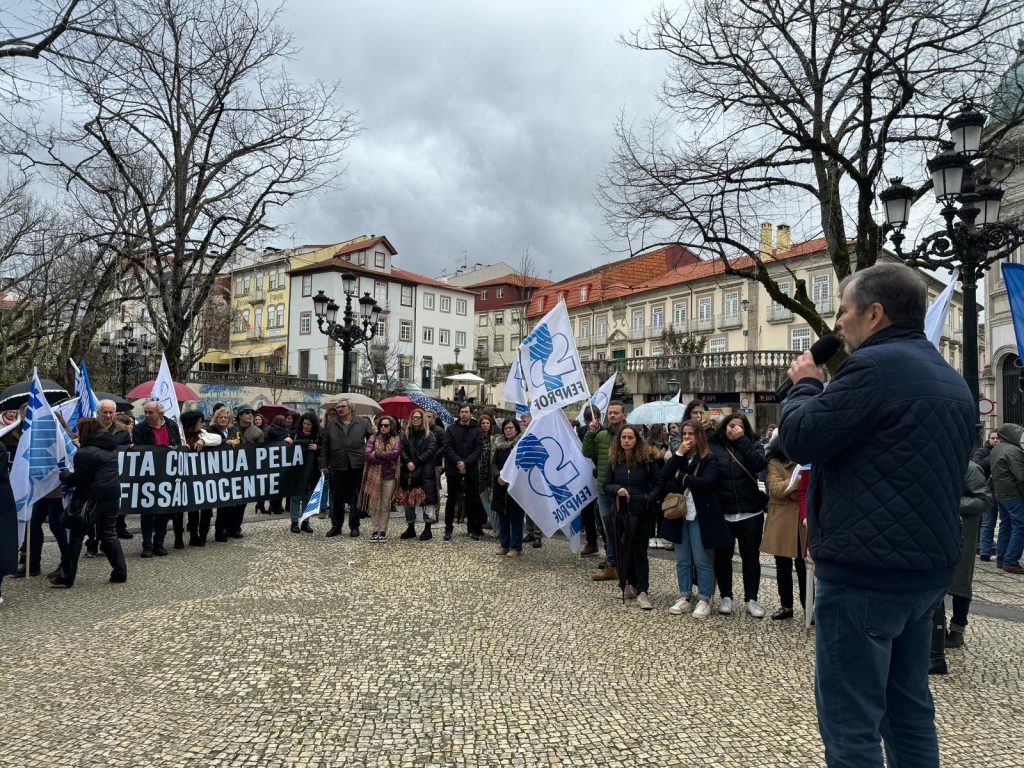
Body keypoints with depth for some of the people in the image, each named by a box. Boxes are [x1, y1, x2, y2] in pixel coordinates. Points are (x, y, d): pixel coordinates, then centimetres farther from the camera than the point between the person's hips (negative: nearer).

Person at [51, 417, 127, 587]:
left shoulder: (86, 452, -15)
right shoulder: (109, 447, 11)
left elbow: (80, 478, -14)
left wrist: (64, 475, 4)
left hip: (93, 497, -8)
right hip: (113, 495, 8)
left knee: (76, 534, 4)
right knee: (109, 534, 15)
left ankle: (65, 576, 10)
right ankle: (120, 572, 13)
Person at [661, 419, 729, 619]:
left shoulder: (710, 458, -5)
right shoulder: (678, 456, 9)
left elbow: (705, 482, -21)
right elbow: (664, 477, -7)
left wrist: (680, 476, -12)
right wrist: (678, 454, -13)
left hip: (700, 516, -5)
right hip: (679, 515, 5)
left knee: (702, 561, 3)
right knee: (682, 560, 12)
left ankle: (704, 600, 14)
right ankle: (684, 597, 22)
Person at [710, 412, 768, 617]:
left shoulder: (752, 445, 3)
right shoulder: (714, 447, -2)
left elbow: (759, 464, -17)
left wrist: (741, 440, -17)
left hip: (750, 512, 1)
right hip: (722, 513, 0)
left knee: (750, 556, 8)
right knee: (723, 556, 9)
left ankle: (751, 599, 17)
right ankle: (726, 597, 23)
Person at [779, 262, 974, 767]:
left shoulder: (874, 366, -17)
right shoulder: (952, 381, 14)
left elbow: (799, 440, -15)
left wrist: (805, 384, 2)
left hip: (864, 572, -10)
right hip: (927, 566, 10)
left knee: (851, 724, 0)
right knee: (909, 708, 21)